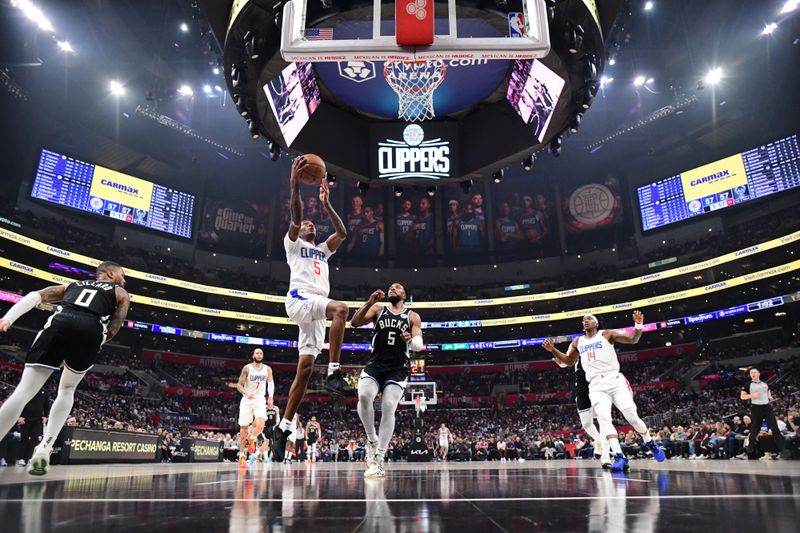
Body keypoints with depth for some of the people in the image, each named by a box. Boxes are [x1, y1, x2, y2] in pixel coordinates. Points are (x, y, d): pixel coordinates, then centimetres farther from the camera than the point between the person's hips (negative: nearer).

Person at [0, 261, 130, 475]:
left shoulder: (72, 284, 37)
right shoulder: (121, 294, 29)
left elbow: (35, 296, 19)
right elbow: (112, 330, 15)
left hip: (60, 323, 1)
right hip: (90, 331, -1)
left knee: (24, 391, -1)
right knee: (66, 390, 21)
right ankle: (44, 449, 9)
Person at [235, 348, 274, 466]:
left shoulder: (267, 369, 2)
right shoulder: (247, 368, -5)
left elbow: (271, 383, 18)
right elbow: (239, 385, -8)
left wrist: (270, 398, 9)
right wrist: (246, 393, -27)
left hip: (260, 400, 1)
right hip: (247, 400, -1)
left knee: (260, 425, -22)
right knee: (243, 428, 2)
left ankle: (251, 439, 11)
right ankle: (242, 455, 16)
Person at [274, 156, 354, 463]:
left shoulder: (322, 250, 32)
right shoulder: (293, 244, 15)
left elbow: (343, 233, 20)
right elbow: (296, 216, -3)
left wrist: (326, 204, 18)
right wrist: (294, 184, -12)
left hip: (315, 308, 6)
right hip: (299, 300, -6)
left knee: (305, 368, -1)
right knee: (341, 309, -33)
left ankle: (283, 428, 3)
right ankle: (333, 374, -32)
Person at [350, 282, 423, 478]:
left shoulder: (412, 316, 11)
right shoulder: (378, 309, 12)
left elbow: (419, 345, 1)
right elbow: (354, 323, -2)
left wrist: (411, 341, -24)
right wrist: (369, 302, -15)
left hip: (397, 369, 0)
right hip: (375, 365, 0)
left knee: (388, 407, -16)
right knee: (364, 396, -26)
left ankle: (378, 460, -9)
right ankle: (372, 439, -3)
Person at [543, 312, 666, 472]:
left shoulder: (606, 334, 7)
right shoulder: (577, 342, 18)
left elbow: (633, 340, 0)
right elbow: (569, 361, 27)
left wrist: (638, 325, -20)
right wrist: (553, 350, 13)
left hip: (615, 380, -2)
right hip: (596, 386, 3)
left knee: (632, 416, -10)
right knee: (603, 418, -19)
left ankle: (650, 443, 18)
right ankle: (619, 457, -23)